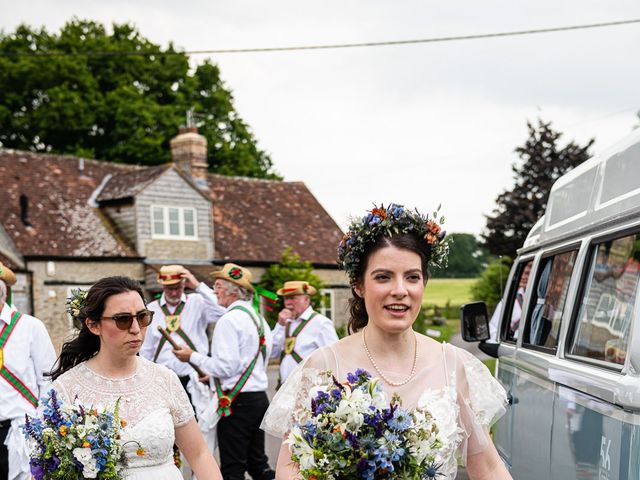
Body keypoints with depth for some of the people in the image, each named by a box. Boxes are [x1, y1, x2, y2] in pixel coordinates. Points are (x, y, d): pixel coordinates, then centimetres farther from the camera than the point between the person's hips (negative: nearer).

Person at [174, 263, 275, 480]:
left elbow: (226, 366, -18)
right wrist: (212, 376, 22)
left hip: (237, 402, -9)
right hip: (259, 396, 9)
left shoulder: (229, 320, -14)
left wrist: (193, 357, -5)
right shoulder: (259, 318, 13)